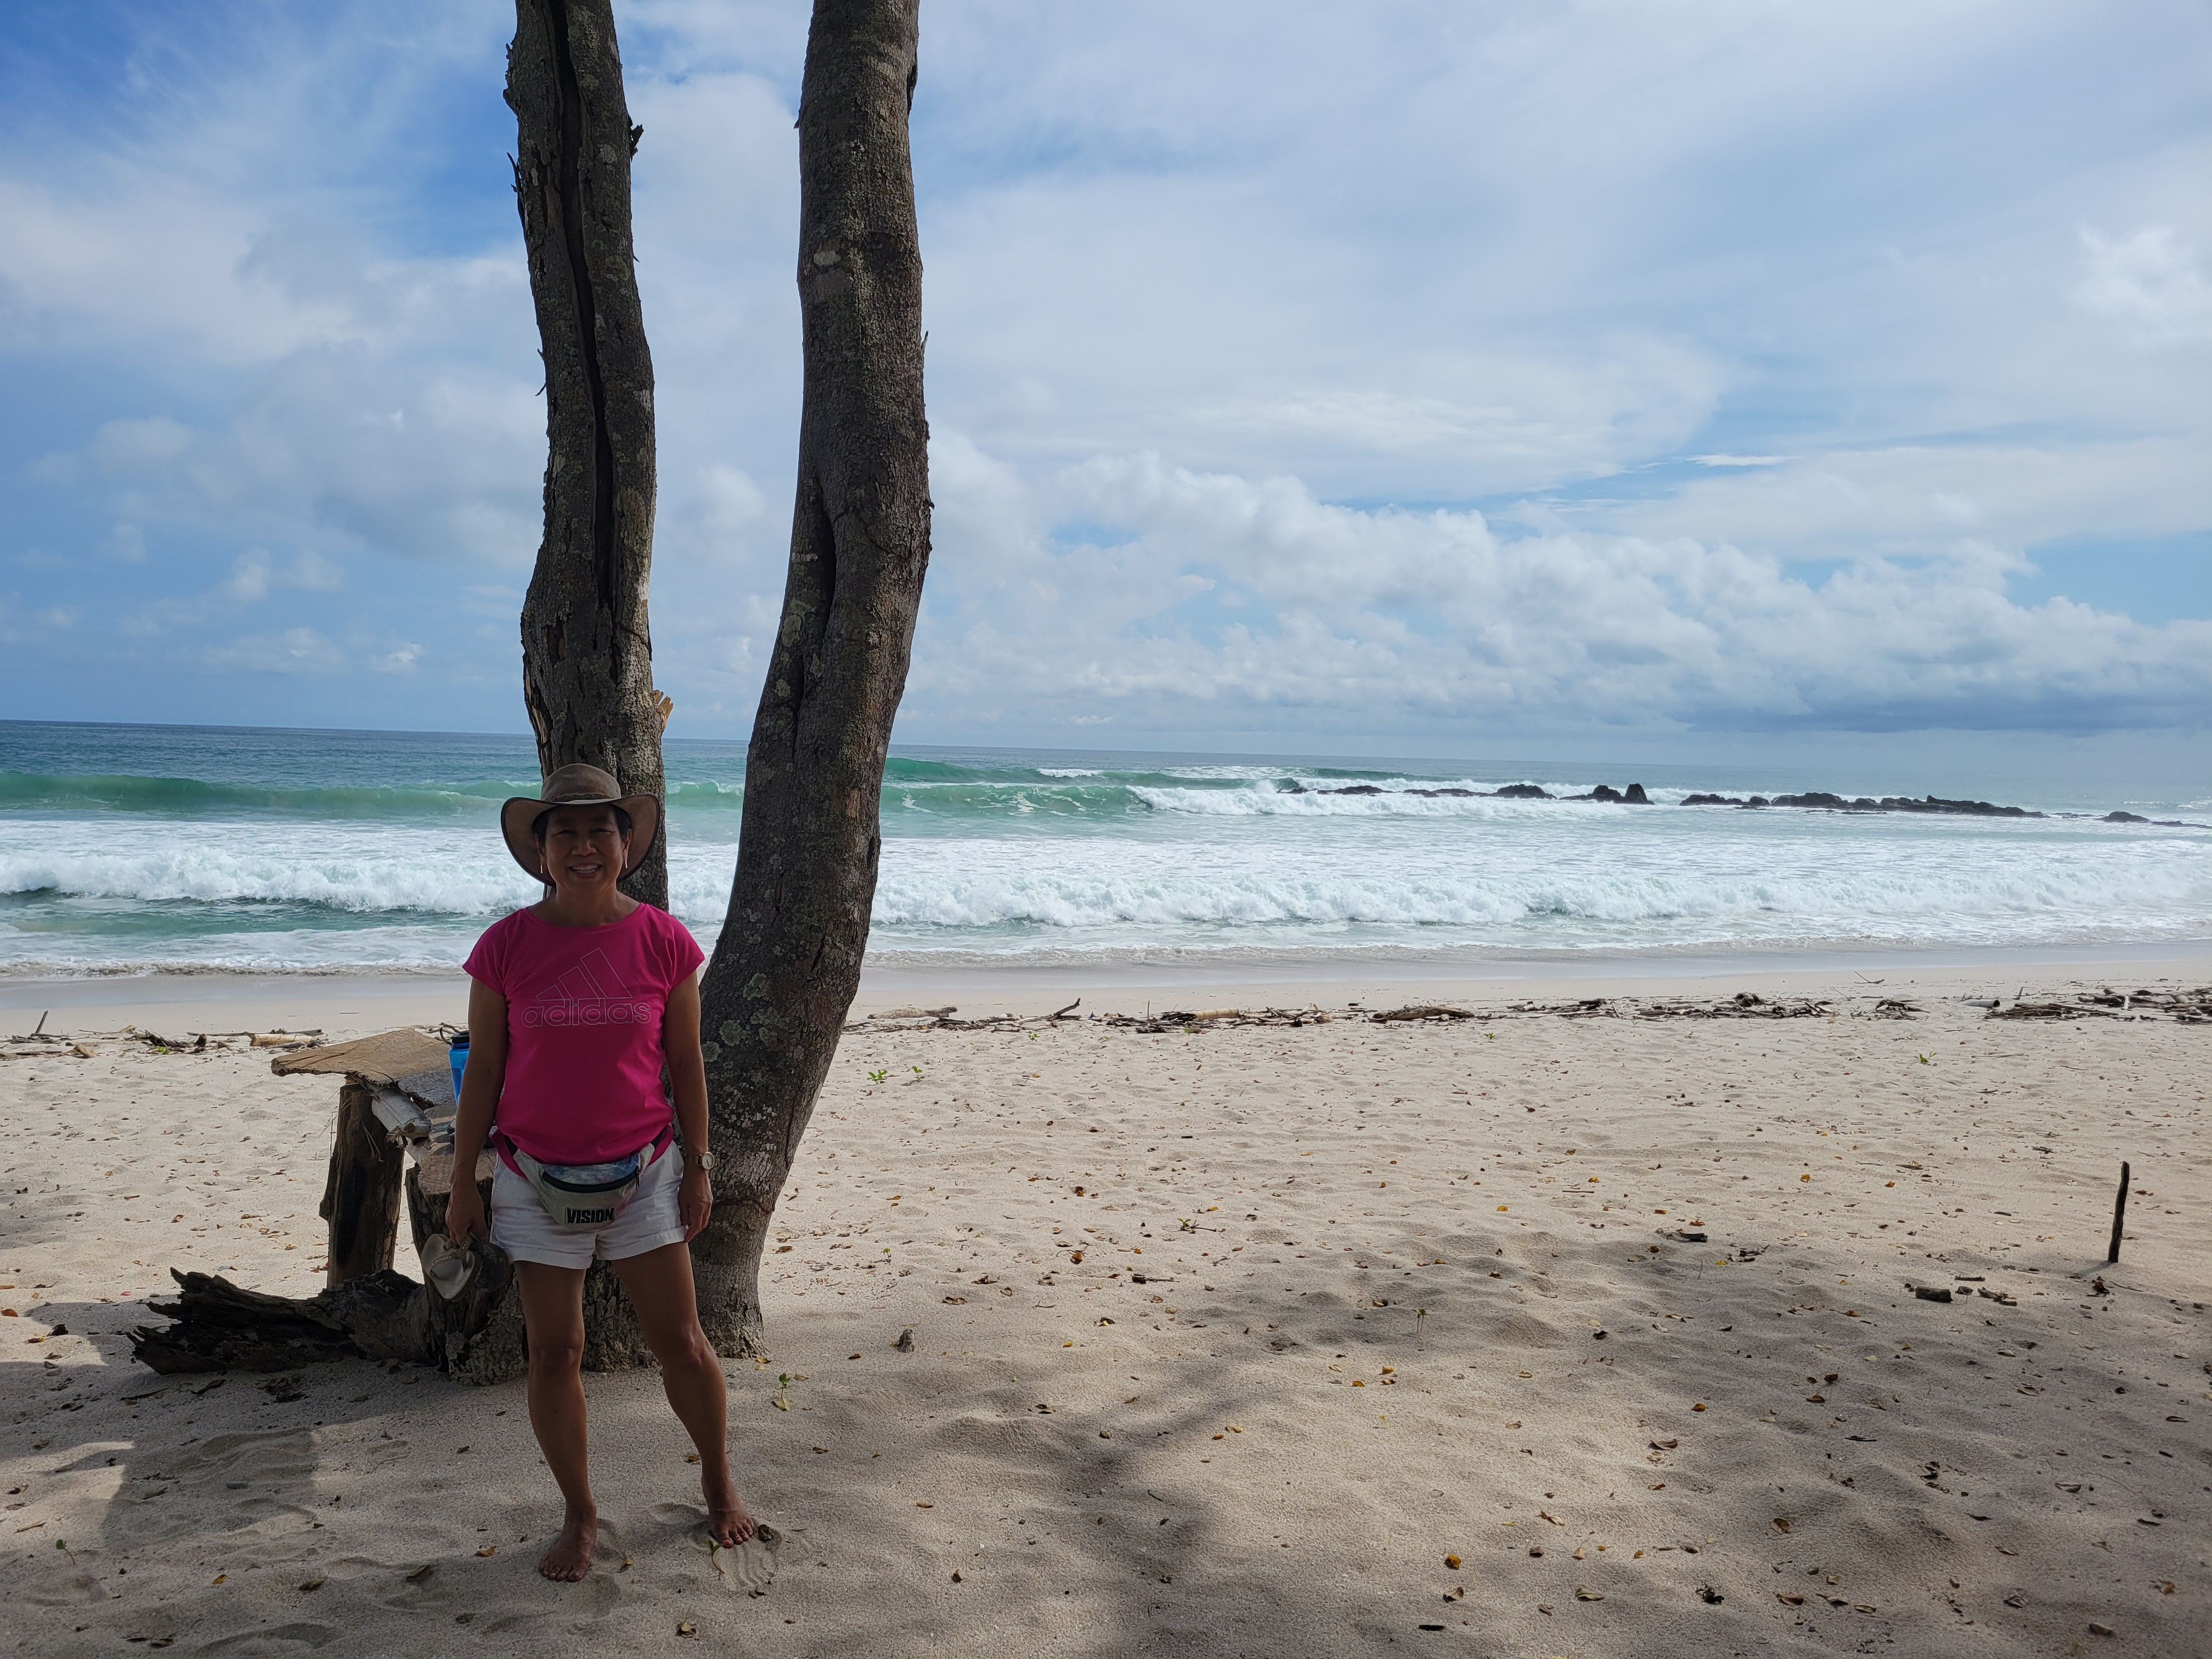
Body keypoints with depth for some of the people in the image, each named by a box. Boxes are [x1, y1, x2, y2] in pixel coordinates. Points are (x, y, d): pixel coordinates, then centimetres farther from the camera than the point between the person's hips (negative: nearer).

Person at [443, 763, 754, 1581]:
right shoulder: (506, 946, -7)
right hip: (538, 1177, 0)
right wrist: (463, 1183, 2)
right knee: (554, 1353, 7)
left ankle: (719, 1481, 32)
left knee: (681, 1342, 6)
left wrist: (697, 1168, 2)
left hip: (643, 1173, 0)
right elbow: (482, 1070, 0)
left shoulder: (663, 941, -6)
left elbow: (686, 1062, 1)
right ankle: (579, 1516, 28)